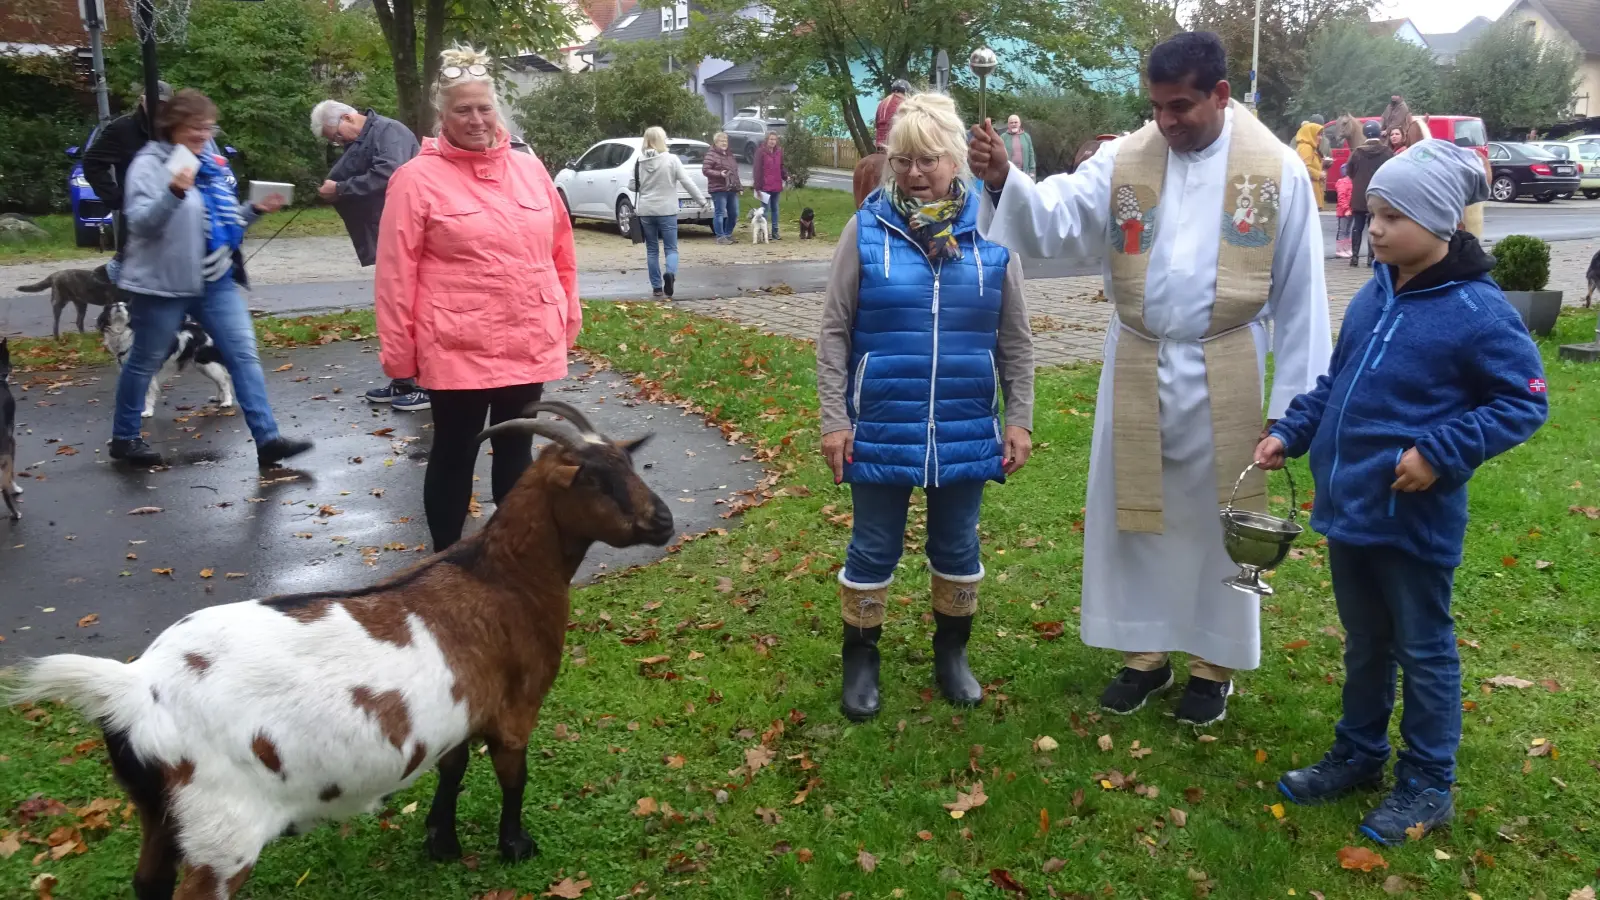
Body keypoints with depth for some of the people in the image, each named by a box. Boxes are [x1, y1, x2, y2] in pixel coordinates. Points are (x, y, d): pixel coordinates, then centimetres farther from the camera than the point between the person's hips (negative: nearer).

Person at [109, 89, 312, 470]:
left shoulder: (210, 163, 11)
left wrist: (255, 210, 2)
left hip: (216, 281, 6)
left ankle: (267, 439, -5)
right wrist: (174, 192, -36)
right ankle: (124, 438, 25)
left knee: (244, 355, -3)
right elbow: (140, 223, -21)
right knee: (145, 362, 8)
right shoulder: (149, 165, -10)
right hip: (164, 282, -6)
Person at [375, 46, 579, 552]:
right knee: (454, 455, 8)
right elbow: (396, 274, -8)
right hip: (457, 349, -4)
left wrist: (568, 316, 15)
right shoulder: (418, 179, -7)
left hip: (529, 344, 4)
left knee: (516, 451, 16)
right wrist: (397, 352, -9)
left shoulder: (529, 168, 6)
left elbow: (561, 249, 14)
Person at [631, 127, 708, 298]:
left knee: (652, 249, 12)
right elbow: (687, 182, -7)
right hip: (666, 211, -2)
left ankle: (656, 286, 13)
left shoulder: (639, 162, 0)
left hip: (646, 211, 2)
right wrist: (702, 200, 0)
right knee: (671, 248, 5)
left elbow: (632, 186, 3)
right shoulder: (671, 159, -7)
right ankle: (670, 273, -24)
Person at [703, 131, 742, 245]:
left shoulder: (729, 154, 20)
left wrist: (739, 187, 20)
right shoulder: (711, 155, -4)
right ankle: (720, 237, 0)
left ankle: (728, 235, 22)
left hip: (732, 189, 8)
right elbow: (705, 170, -11)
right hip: (719, 190, -8)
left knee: (734, 213, 8)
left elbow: (735, 171, 25)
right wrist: (719, 174, -21)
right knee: (720, 213, -7)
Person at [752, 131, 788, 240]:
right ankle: (764, 232, 3)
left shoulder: (779, 152, 9)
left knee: (775, 209, 12)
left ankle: (775, 231, 18)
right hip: (765, 186, -5)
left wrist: (786, 176, -3)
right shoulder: (761, 152, -8)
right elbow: (757, 170, -9)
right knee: (766, 209, -3)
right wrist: (758, 187, -13)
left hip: (776, 186, 5)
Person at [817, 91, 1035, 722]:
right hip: (881, 427, -1)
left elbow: (1014, 339, 4)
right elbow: (834, 331, -3)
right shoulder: (868, 227, -5)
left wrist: (1019, 419, 2)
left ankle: (952, 653, 36)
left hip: (965, 429, 2)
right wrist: (834, 419, -7)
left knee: (957, 546, 16)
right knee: (873, 548, 10)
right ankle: (861, 659, 29)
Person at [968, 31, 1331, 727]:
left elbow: (1300, 292, -3)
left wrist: (1294, 399, -4)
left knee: (1214, 517, 9)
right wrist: (1002, 180, -36)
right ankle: (1145, 652, 30)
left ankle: (1213, 664, 27)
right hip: (1136, 366, 3)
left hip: (1224, 375, -2)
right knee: (1132, 512, 11)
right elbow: (1056, 218, -15)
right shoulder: (1124, 159, -1)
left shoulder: (1278, 170, -6)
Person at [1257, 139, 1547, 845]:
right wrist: (1291, 432, 5)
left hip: (1413, 518, -6)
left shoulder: (1478, 311, -17)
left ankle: (1427, 787, 27)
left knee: (1422, 649, 10)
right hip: (1348, 507, 7)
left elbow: (1524, 403, -12)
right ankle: (1358, 754, 38)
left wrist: (1440, 451, -21)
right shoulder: (1374, 295, 4)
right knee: (1364, 643, 21)